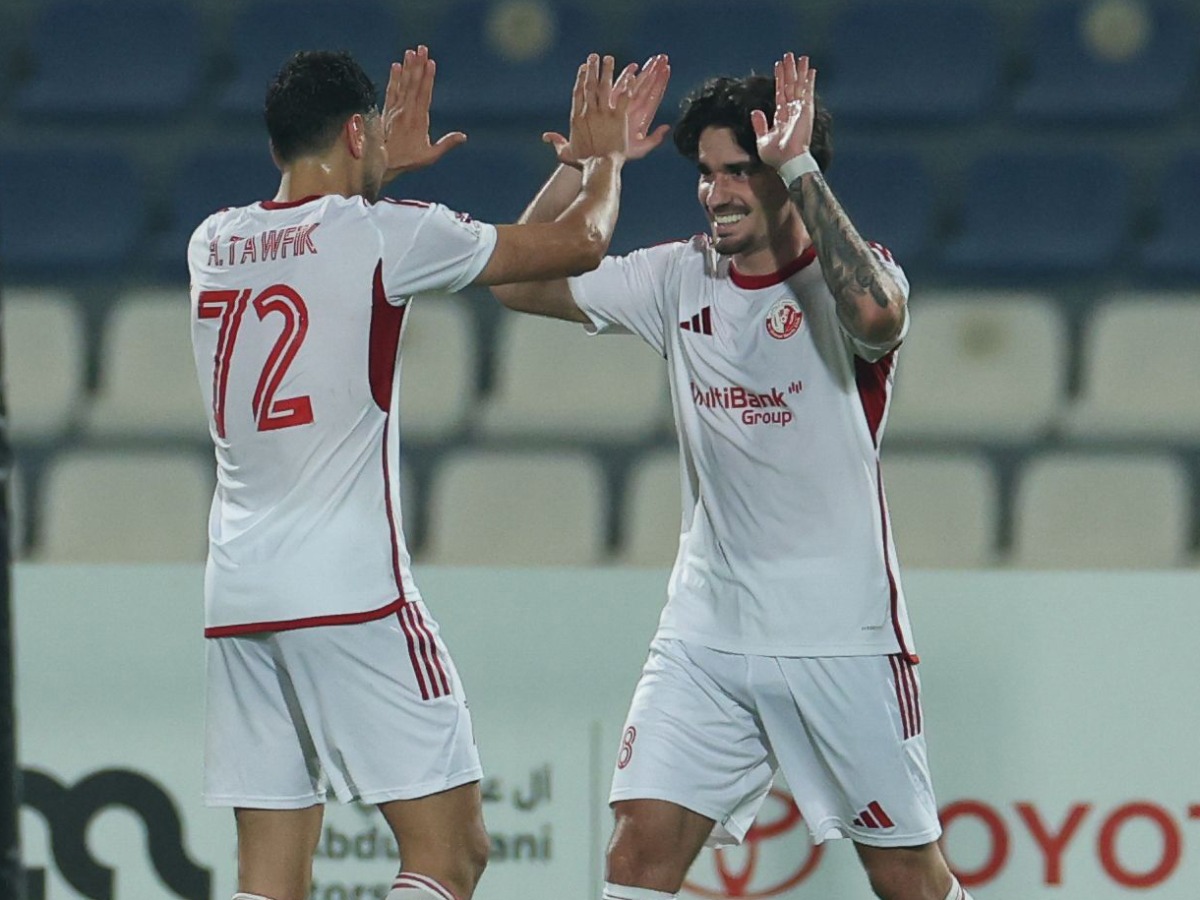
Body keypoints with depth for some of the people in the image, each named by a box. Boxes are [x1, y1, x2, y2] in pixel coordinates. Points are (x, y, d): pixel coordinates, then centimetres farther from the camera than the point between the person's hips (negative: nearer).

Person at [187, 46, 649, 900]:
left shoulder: (214, 243, 11)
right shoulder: (383, 232, -6)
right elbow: (578, 243, 3)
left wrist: (379, 170, 46)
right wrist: (603, 156, 22)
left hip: (238, 598, 6)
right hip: (352, 593, -6)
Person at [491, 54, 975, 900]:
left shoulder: (853, 271, -8)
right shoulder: (680, 278, 7)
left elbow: (875, 316, -33)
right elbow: (521, 283, 9)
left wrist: (799, 170, -29)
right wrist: (580, 163, -3)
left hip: (842, 638, -4)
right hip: (705, 632, 4)